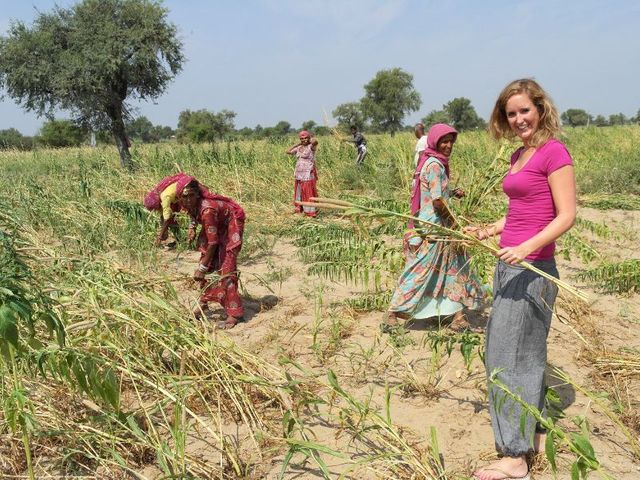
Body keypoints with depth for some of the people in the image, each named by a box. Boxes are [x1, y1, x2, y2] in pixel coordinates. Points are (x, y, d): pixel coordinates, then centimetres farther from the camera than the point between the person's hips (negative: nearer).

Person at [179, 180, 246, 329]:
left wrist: (202, 268, -27)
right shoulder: (188, 204, -18)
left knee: (226, 268, -15)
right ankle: (203, 305, 21)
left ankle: (234, 314, -13)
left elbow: (213, 242, -33)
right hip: (217, 225, 8)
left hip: (230, 223, -8)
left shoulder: (207, 209, -39)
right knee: (206, 262, 8)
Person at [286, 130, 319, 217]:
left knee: (308, 192, -3)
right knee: (299, 192, 15)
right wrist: (297, 144, 12)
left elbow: (315, 141, -31)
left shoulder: (311, 147, -10)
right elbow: (288, 151, 16)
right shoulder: (299, 148, 11)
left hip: (308, 174, -8)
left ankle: (310, 211, 2)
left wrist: (311, 139, -9)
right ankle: (300, 209, 27)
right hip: (299, 174, 8)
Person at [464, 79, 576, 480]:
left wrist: (526, 248, -27)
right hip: (509, 265, 9)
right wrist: (488, 231, 7)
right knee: (526, 351, 16)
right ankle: (536, 432, 31)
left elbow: (566, 215, -15)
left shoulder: (554, 151, -11)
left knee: (511, 355, -5)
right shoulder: (519, 156, 14)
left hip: (532, 268, -9)